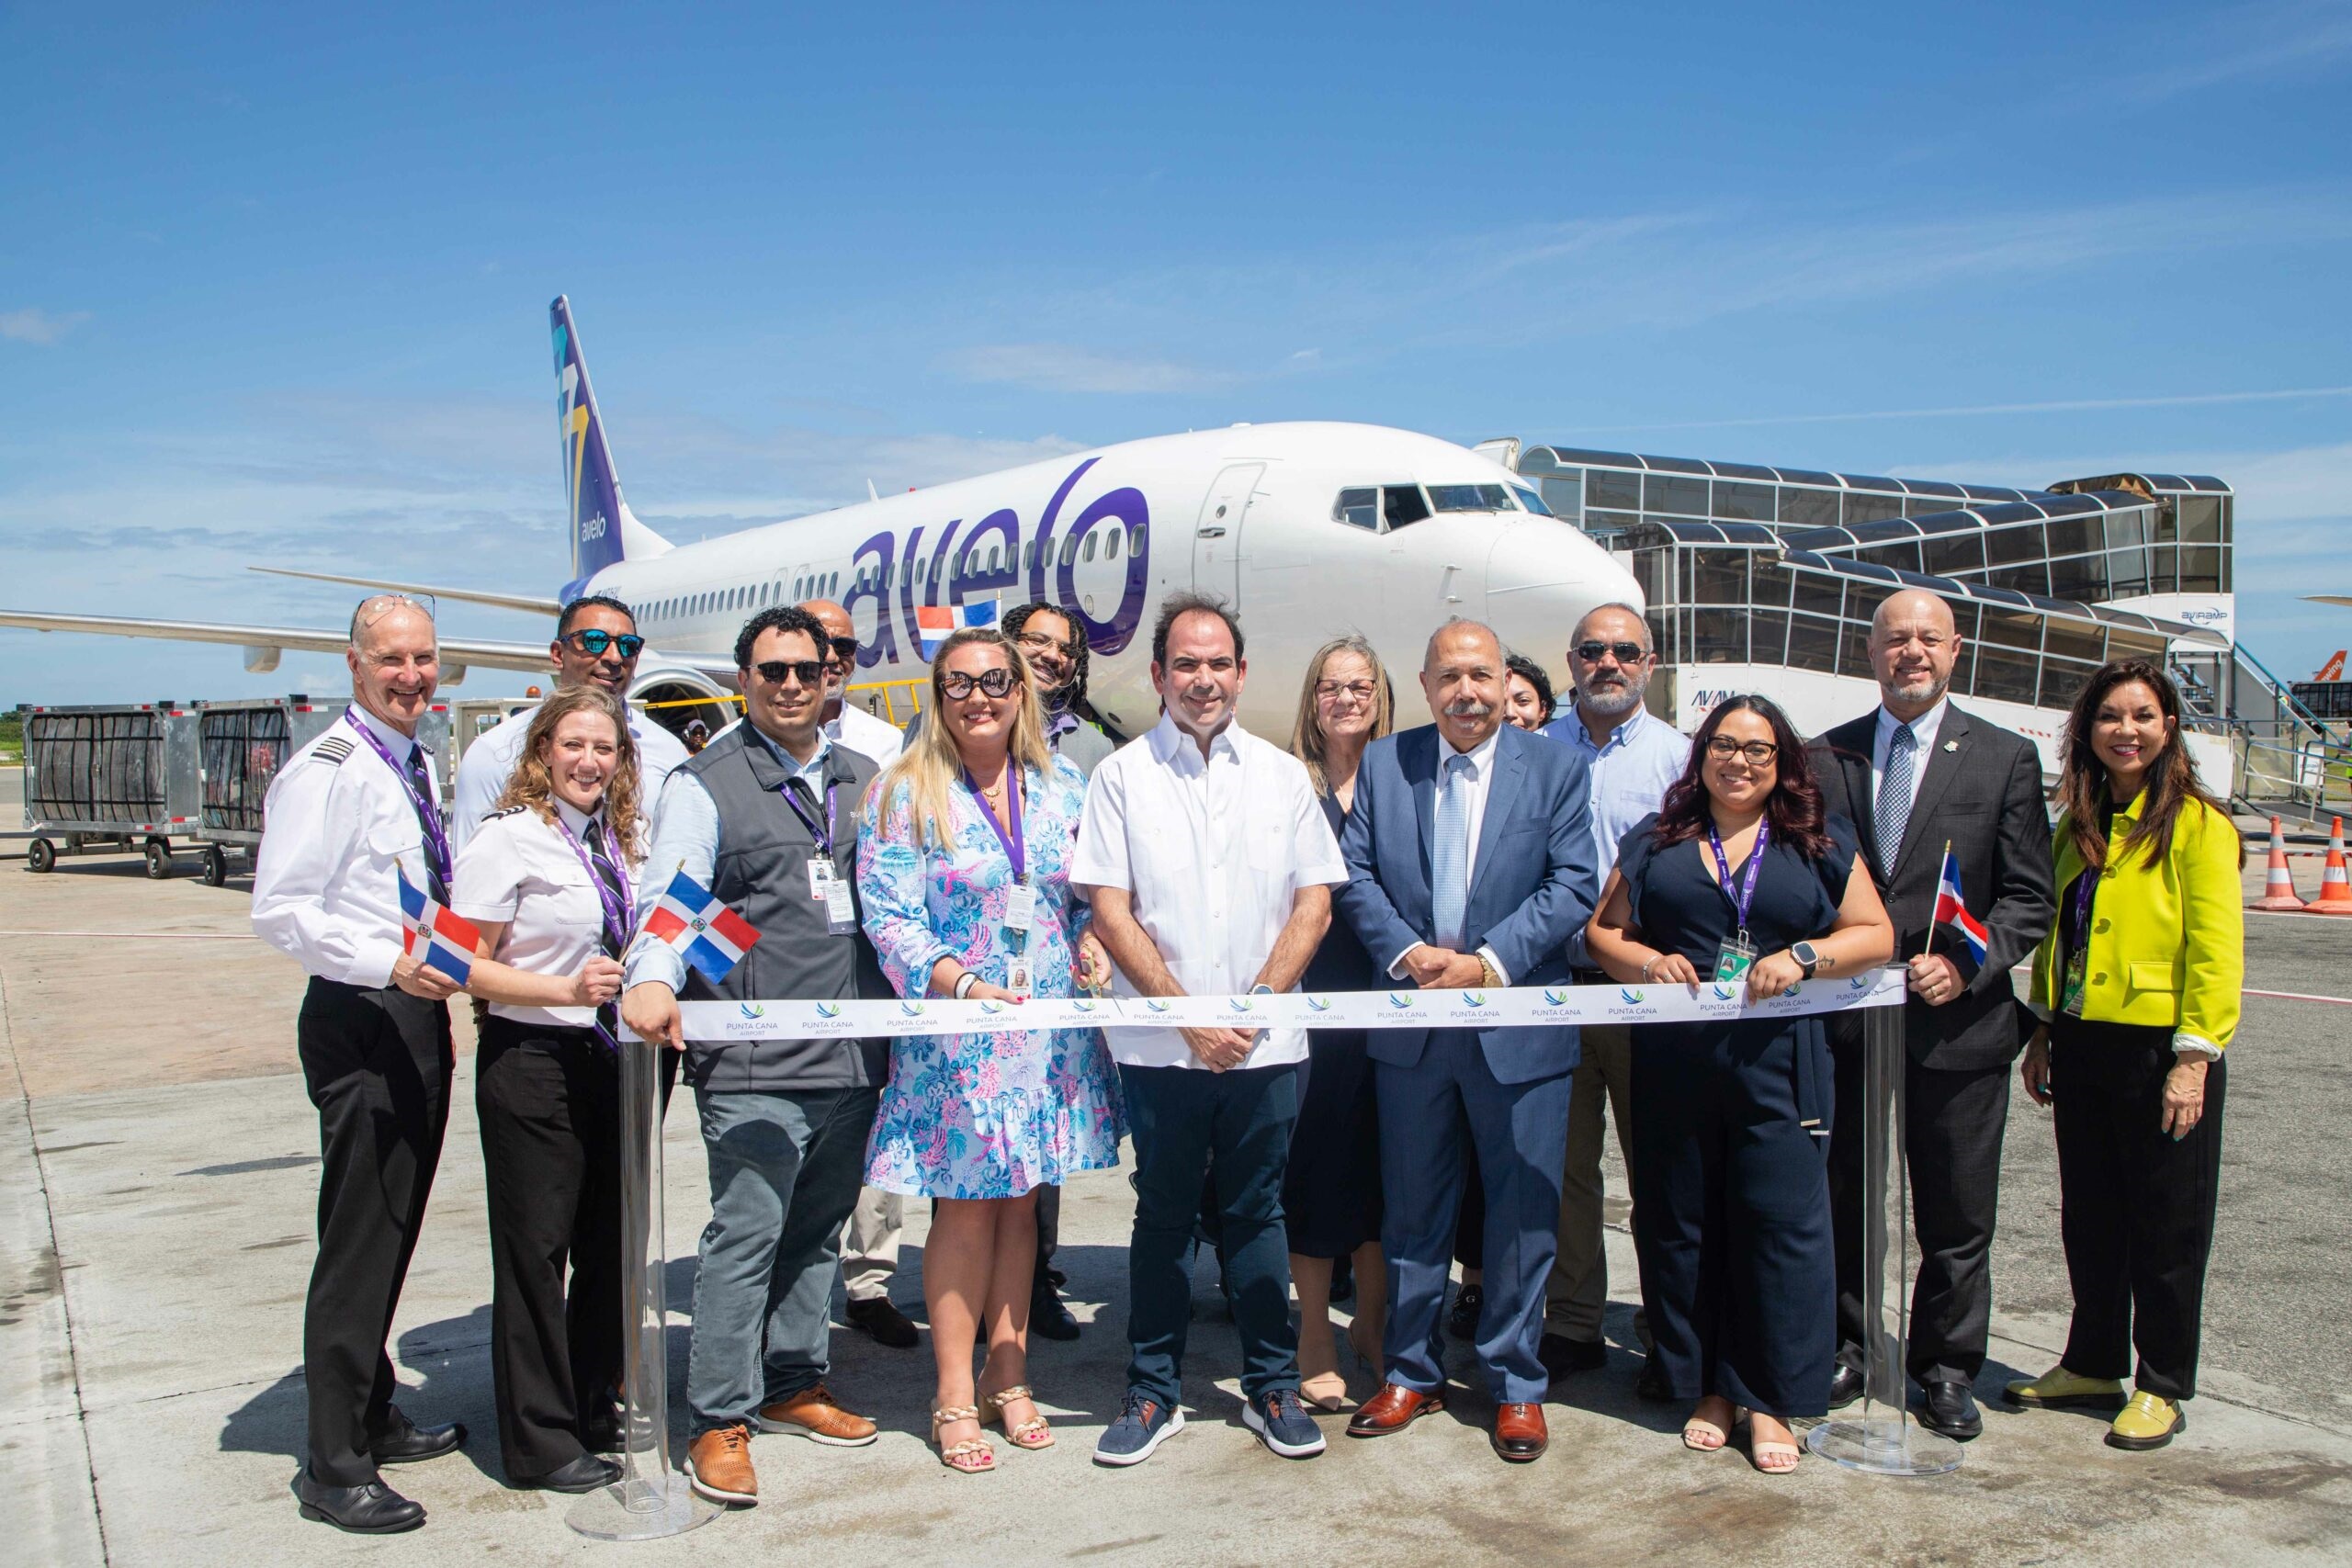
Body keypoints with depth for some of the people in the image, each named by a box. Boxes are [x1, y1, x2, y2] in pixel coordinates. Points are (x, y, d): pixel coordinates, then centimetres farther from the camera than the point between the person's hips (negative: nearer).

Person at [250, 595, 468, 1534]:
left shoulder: (417, 768, 14)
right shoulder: (326, 772, -13)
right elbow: (278, 910, -19)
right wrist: (389, 964, -28)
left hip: (421, 1013, 9)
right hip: (358, 1023, -9)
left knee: (395, 1234, 18)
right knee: (357, 1242, -4)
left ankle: (374, 1420, 33)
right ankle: (332, 1466, 8)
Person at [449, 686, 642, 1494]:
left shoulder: (624, 837, 9)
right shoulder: (509, 837, -11)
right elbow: (470, 967, -14)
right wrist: (567, 989, -23)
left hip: (610, 1058, 7)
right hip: (532, 1062, -7)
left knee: (610, 1240, 14)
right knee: (535, 1248, 1)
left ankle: (594, 1411, 30)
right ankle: (540, 1442, 14)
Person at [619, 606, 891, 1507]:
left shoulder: (861, 780, 17)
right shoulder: (703, 784, 1)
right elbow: (669, 897, -10)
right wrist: (653, 979, -28)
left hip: (855, 1056, 6)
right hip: (753, 1065, -5)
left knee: (819, 1229, 15)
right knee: (746, 1234, -5)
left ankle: (793, 1384, 31)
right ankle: (719, 1422, 7)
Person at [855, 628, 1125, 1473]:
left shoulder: (1063, 788, 9)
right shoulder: (905, 793, -3)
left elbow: (1091, 897, 15)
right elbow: (887, 912, -9)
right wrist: (962, 984, -20)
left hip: (1050, 1028, 4)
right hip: (955, 1033, -3)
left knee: (1021, 1204, 11)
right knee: (966, 1209, 0)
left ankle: (1008, 1378, 24)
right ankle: (954, 1397, 12)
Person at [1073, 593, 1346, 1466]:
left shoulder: (1282, 776, 8)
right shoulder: (1123, 777, 1)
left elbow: (1314, 904, 5)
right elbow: (1110, 912, -4)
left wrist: (1254, 1003, -8)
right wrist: (1190, 1016, -11)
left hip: (1266, 1044, 2)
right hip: (1159, 1046, -1)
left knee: (1256, 1213, 10)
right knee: (1164, 1215, 8)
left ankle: (1271, 1388, 23)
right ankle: (1154, 1394, 21)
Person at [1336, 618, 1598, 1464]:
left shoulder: (1556, 768, 1)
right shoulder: (1383, 763, 6)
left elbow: (1573, 885, -6)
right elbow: (1354, 873, 2)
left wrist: (1490, 962, -16)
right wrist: (1404, 952, -14)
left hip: (1519, 1023, -1)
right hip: (1410, 1022, 2)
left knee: (1523, 1210, 5)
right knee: (1412, 1207, 12)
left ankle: (1516, 1385, 21)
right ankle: (1411, 1373, 27)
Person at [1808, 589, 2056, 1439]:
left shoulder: (2006, 758, 2)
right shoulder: (1824, 757, 7)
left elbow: (2029, 897, 0)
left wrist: (1966, 964, -14)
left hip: (1958, 1023, -1)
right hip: (1844, 1023, 2)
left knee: (1957, 1217, 8)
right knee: (1840, 1202, 11)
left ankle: (1947, 1366, 25)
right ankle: (1846, 1348, 29)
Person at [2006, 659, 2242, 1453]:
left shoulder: (2197, 823, -8)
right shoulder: (2078, 827, 11)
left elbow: (2216, 950, -11)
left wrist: (2195, 1057, -16)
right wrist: (2043, 1031, 10)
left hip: (2160, 1053, -6)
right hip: (2083, 1050, 6)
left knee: (2166, 1228, 6)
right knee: (2089, 1218, 15)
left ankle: (2161, 1387, 19)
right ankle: (2092, 1365, 29)